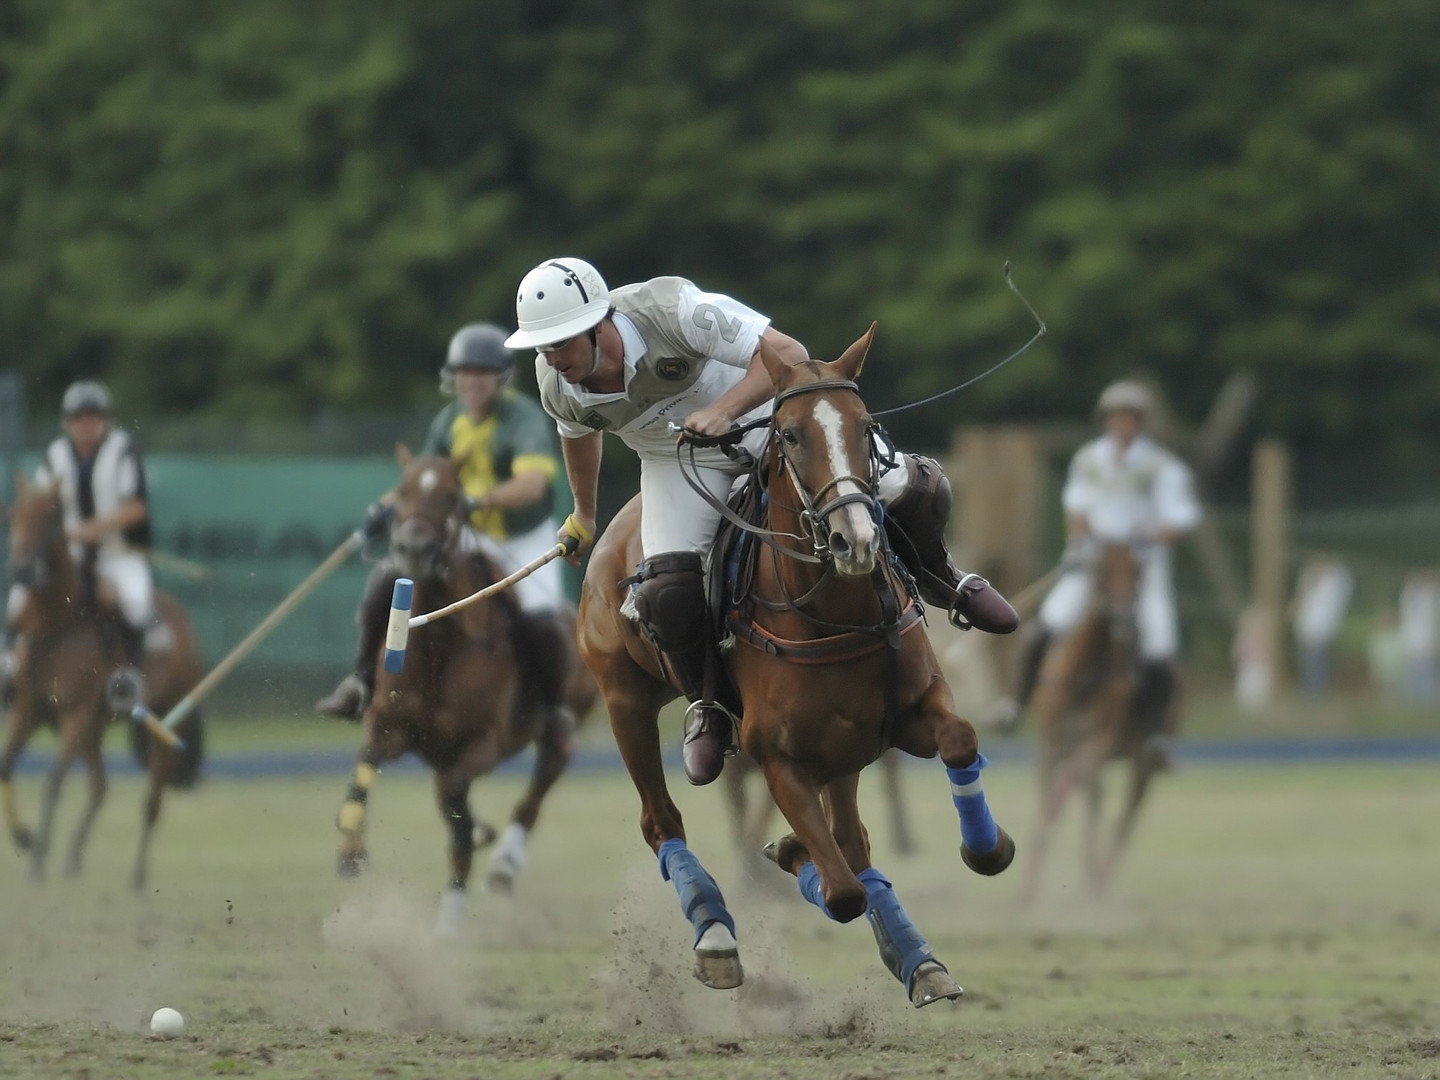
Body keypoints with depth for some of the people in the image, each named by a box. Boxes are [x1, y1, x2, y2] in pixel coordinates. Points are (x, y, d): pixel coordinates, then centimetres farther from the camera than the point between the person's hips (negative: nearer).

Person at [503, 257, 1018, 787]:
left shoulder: (670, 310, -34)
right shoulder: (558, 386, -18)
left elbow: (788, 354, -31)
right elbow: (578, 435, 8)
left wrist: (721, 411, -46)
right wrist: (583, 515, 24)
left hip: (764, 420, -2)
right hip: (679, 463, 2)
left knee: (913, 490, -15)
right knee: (669, 595, -22)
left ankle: (936, 578, 20)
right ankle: (708, 703, 9)